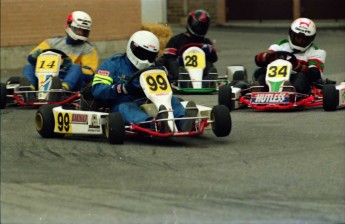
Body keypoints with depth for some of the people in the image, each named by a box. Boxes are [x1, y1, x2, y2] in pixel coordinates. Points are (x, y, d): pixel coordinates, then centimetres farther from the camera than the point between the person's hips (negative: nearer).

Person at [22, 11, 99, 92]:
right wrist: (37, 54, -16)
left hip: (72, 82, -3)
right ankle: (30, 87, -48)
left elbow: (89, 75, -1)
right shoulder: (54, 42, 17)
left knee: (76, 68, -31)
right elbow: (31, 57, 9)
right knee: (29, 68, -17)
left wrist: (71, 66, -18)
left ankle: (63, 87, -59)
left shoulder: (88, 49, 12)